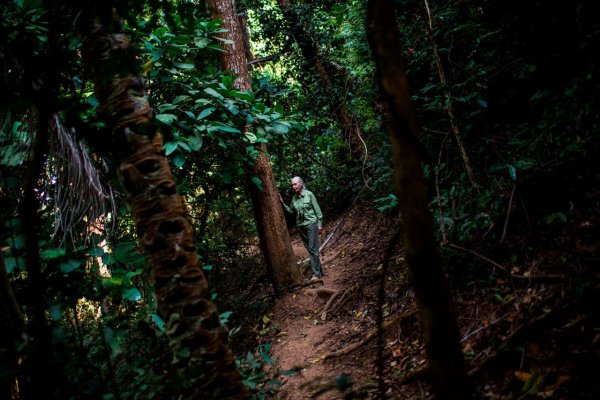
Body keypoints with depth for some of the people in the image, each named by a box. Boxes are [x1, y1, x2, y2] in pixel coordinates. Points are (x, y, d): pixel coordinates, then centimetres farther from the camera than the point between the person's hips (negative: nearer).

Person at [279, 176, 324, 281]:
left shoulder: (309, 194, -8)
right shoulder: (294, 198, 6)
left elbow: (317, 209, -5)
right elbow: (291, 211, 14)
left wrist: (320, 224, -6)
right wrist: (283, 203, 2)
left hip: (311, 224, -6)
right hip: (300, 226, 6)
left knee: (313, 249, -9)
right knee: (309, 249, 9)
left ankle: (316, 273, -7)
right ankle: (320, 271, 18)